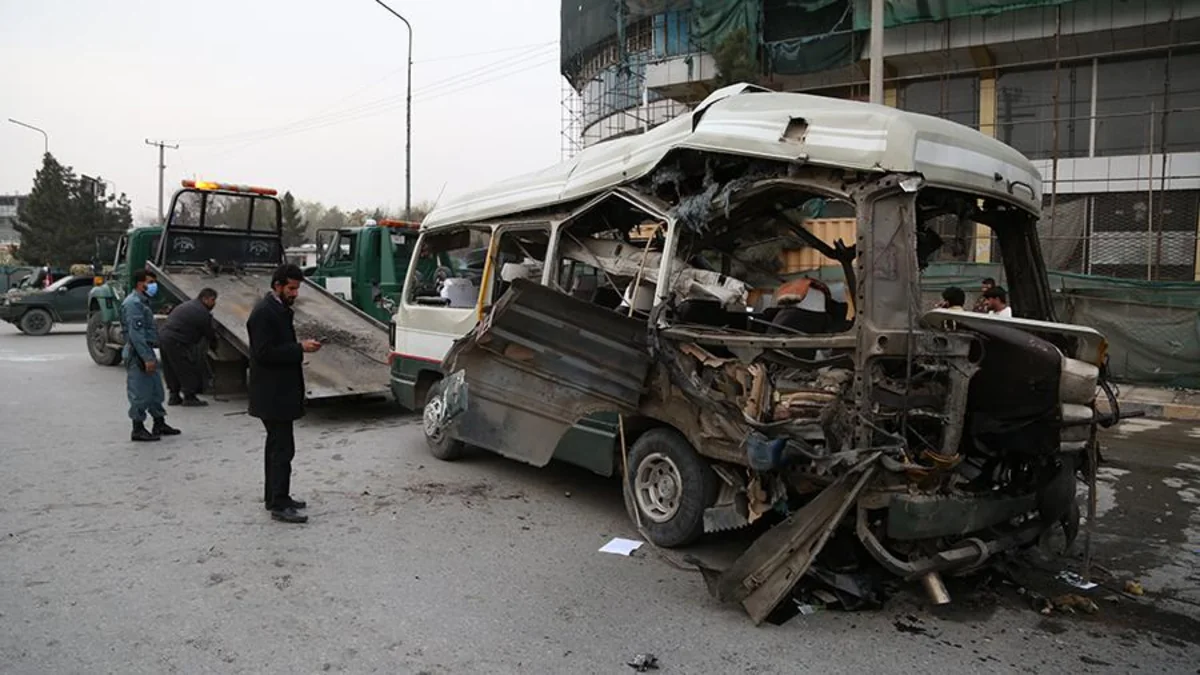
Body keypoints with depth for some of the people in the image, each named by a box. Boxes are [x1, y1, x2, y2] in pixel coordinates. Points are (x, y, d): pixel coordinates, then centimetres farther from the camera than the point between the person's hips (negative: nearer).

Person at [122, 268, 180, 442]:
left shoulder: (143, 302, 18)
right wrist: (147, 358, -25)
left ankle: (159, 424, 24)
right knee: (140, 393, -3)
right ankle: (138, 430, 5)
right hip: (138, 355, -10)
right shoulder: (133, 303, -15)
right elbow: (135, 333, -22)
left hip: (146, 352, 10)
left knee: (156, 389, 15)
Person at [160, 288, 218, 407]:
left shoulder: (187, 305, 21)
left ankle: (174, 396, 26)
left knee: (172, 370, 18)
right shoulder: (202, 313, -10)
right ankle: (189, 398, 3)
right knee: (188, 370, -1)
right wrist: (214, 346, 15)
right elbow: (209, 334, -2)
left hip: (163, 337, 10)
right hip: (176, 342, -10)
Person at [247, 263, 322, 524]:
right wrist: (300, 349, -22)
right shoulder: (264, 312, -17)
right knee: (283, 447, -9)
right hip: (272, 394, -11)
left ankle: (274, 496, 28)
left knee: (277, 445, 17)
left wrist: (301, 347, 8)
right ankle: (279, 505, -4)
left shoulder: (280, 309, 14)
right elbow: (263, 353, -23)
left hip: (279, 392, 11)